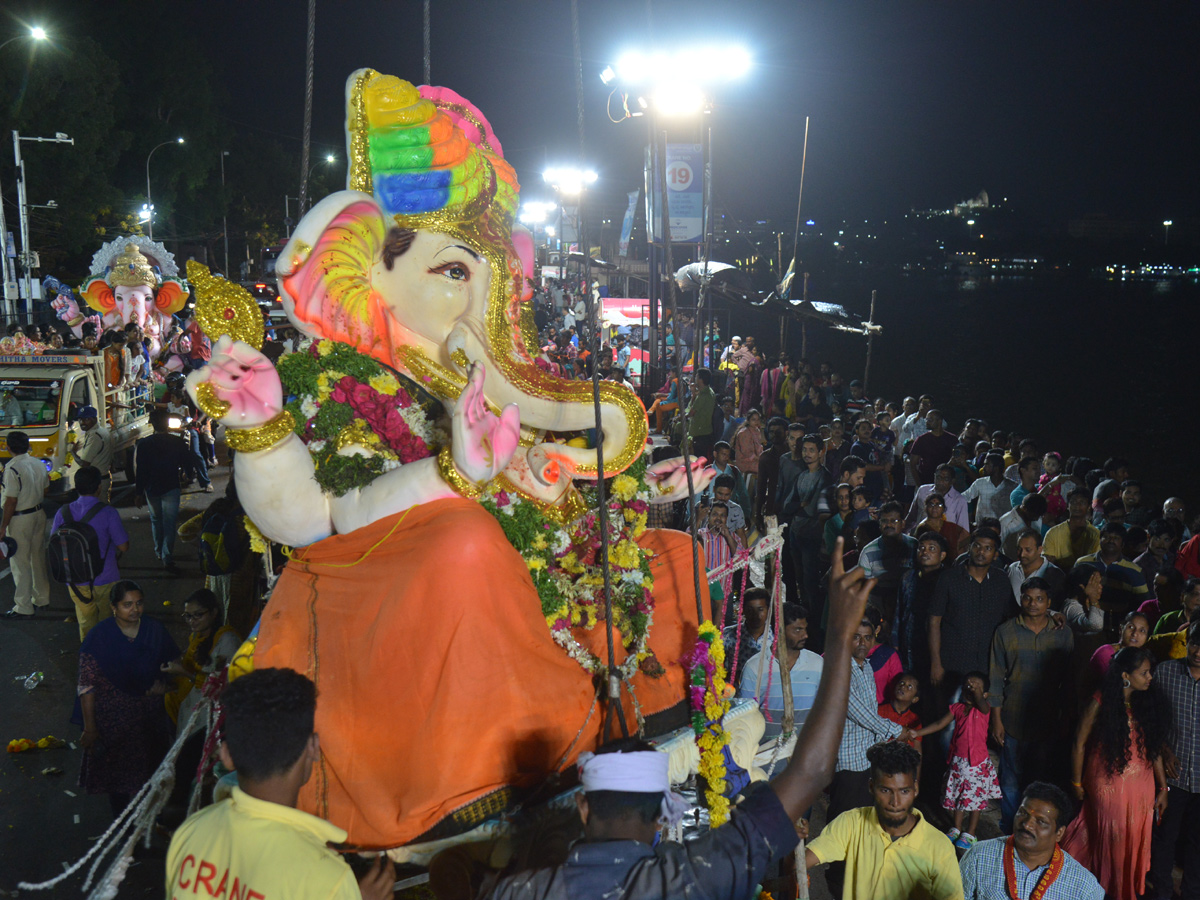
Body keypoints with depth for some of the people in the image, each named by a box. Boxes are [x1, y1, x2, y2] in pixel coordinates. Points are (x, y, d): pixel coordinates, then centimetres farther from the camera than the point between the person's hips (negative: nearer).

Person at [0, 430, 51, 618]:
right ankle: (43, 597, 31)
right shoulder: (39, 464, 3)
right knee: (38, 558, 19)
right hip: (39, 514, 8)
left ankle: (23, 608, 3)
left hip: (20, 519, -7)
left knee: (20, 564, 0)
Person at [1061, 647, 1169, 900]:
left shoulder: (1150, 703, -1)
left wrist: (1162, 787, 6)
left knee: (1136, 838, 10)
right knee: (1111, 837, 7)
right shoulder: (1102, 703, -13)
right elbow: (1079, 744, -6)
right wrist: (1077, 784, -1)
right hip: (1107, 782, -4)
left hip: (1142, 785, 4)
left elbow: (1156, 748, 5)